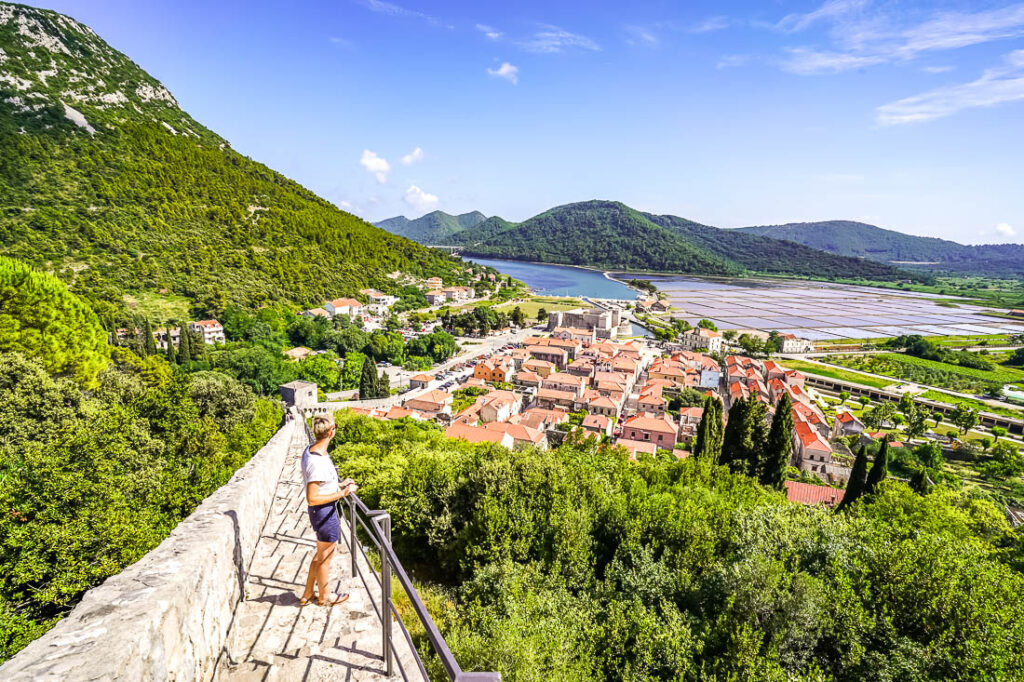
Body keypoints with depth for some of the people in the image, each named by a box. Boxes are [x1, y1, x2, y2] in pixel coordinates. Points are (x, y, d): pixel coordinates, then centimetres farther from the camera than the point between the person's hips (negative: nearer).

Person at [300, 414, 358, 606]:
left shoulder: (310, 451, 0)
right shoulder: (317, 462, -31)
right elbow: (312, 499, -28)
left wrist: (340, 484, 15)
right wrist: (340, 494, -22)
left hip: (321, 512, 9)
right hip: (325, 513, -9)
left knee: (321, 554, 27)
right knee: (325, 558, 14)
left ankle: (307, 594, 43)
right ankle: (324, 597, 36)